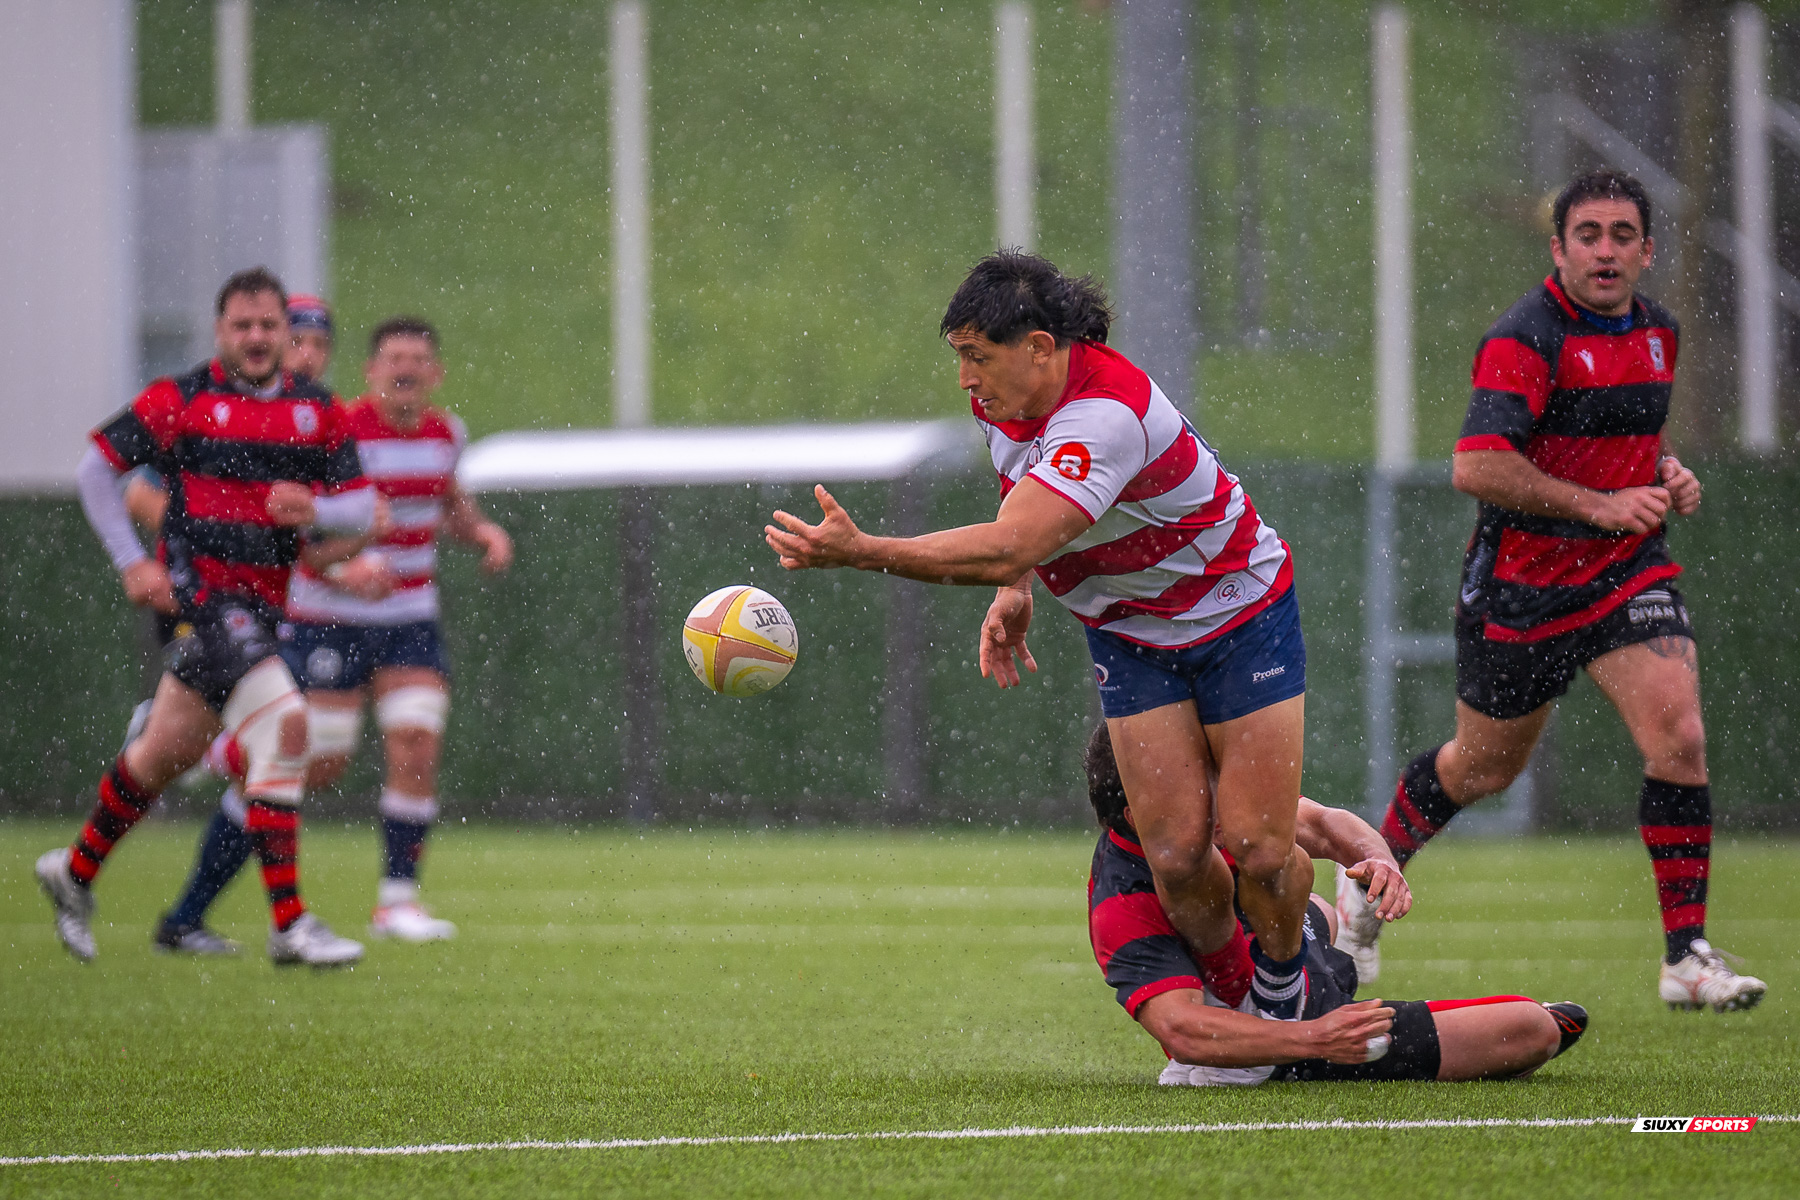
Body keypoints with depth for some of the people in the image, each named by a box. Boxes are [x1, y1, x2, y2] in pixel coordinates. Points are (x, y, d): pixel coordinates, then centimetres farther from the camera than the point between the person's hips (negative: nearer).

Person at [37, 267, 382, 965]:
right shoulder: (181, 401, -4)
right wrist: (131, 562, -7)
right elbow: (95, 469, 2)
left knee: (168, 752, 19)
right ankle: (290, 924, -23)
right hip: (198, 589, -6)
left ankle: (76, 870, 42)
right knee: (284, 724, -22)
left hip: (260, 604, 6)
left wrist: (314, 510, -15)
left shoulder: (317, 412, 9)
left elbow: (363, 508, 7)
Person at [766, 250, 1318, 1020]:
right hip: (1127, 635, 6)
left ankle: (1284, 981, 21)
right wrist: (1014, 593, -2)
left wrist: (861, 551, -49)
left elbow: (1009, 548, -45)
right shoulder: (1005, 397, -8)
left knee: (1257, 849, -8)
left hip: (1241, 617, -6)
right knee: (1177, 853, -6)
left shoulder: (1105, 414, -35)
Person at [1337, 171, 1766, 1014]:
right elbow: (1476, 465, -28)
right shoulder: (1526, 338, -18)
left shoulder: (1657, 331, 7)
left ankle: (1687, 959, -12)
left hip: (1628, 571, 5)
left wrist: (1668, 474, 5)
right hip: (1523, 586, -5)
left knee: (1679, 738, -15)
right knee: (1485, 765, 12)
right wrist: (1600, 505, -26)